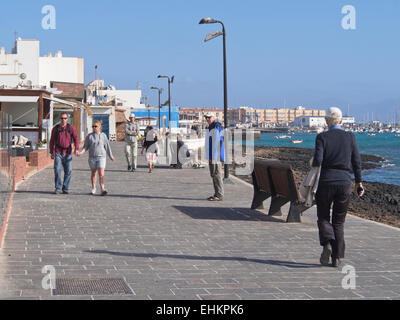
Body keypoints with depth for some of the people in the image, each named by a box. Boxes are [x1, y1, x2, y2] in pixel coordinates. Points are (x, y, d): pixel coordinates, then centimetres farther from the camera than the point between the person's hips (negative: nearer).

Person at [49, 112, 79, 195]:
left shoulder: (71, 128, 5)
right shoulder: (55, 128, 6)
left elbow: (75, 138, -3)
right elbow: (52, 141, 11)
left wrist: (76, 149, -17)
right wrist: (52, 153, 6)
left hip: (68, 153, 0)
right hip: (58, 153, 0)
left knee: (68, 171, -1)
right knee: (57, 170, -8)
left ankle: (65, 189, 9)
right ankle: (58, 188, -3)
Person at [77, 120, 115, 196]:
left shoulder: (103, 135, 2)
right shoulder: (89, 136, 3)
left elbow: (107, 146, 8)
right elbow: (86, 146, 5)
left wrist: (111, 156, 12)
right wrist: (81, 152, -13)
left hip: (101, 156, -2)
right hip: (92, 157, 2)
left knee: (101, 174, -11)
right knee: (93, 173, 11)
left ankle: (103, 189, -16)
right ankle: (93, 188, 23)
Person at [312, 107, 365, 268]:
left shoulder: (322, 137, -4)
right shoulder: (350, 137, 3)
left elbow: (318, 161, -14)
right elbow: (357, 162, 3)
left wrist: (313, 164, 10)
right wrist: (359, 182, 11)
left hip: (326, 182, -2)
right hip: (345, 182, 2)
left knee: (323, 217, 14)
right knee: (339, 221, 12)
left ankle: (327, 243, -13)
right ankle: (337, 257, 8)